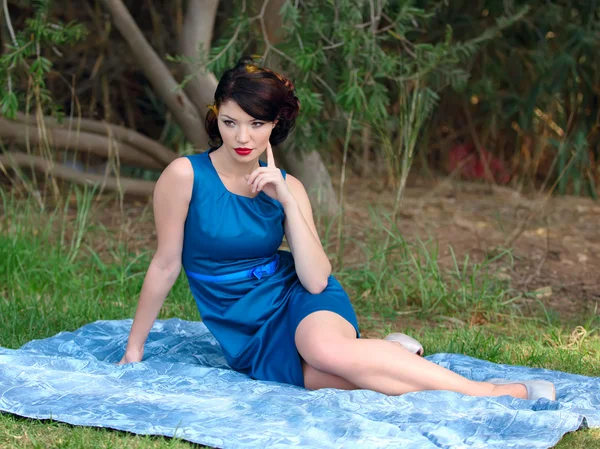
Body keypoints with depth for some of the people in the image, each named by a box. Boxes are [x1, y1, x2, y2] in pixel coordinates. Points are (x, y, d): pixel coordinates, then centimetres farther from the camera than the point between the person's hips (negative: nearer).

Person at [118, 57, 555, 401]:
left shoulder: (287, 187, -1)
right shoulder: (186, 175, -9)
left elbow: (316, 280, -11)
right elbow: (165, 264, -1)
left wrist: (286, 201, -18)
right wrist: (134, 350, 2)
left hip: (298, 298, 1)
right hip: (248, 337, -1)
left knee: (324, 349, -38)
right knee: (322, 378, -35)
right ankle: (382, 353, -7)